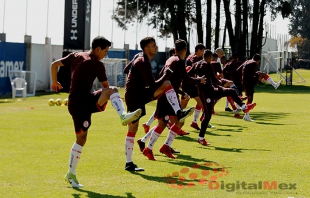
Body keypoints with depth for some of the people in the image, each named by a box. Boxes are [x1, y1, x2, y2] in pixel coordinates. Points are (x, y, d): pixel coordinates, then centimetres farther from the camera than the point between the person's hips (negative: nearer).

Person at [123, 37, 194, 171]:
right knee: (133, 129, -5)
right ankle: (128, 164, 2)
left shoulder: (138, 57, 9)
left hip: (140, 93, 9)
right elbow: (153, 86, -24)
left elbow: (126, 70, 24)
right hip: (134, 97, -9)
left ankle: (178, 113, -13)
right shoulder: (143, 63, -21)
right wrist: (166, 74, -12)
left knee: (166, 84, 0)